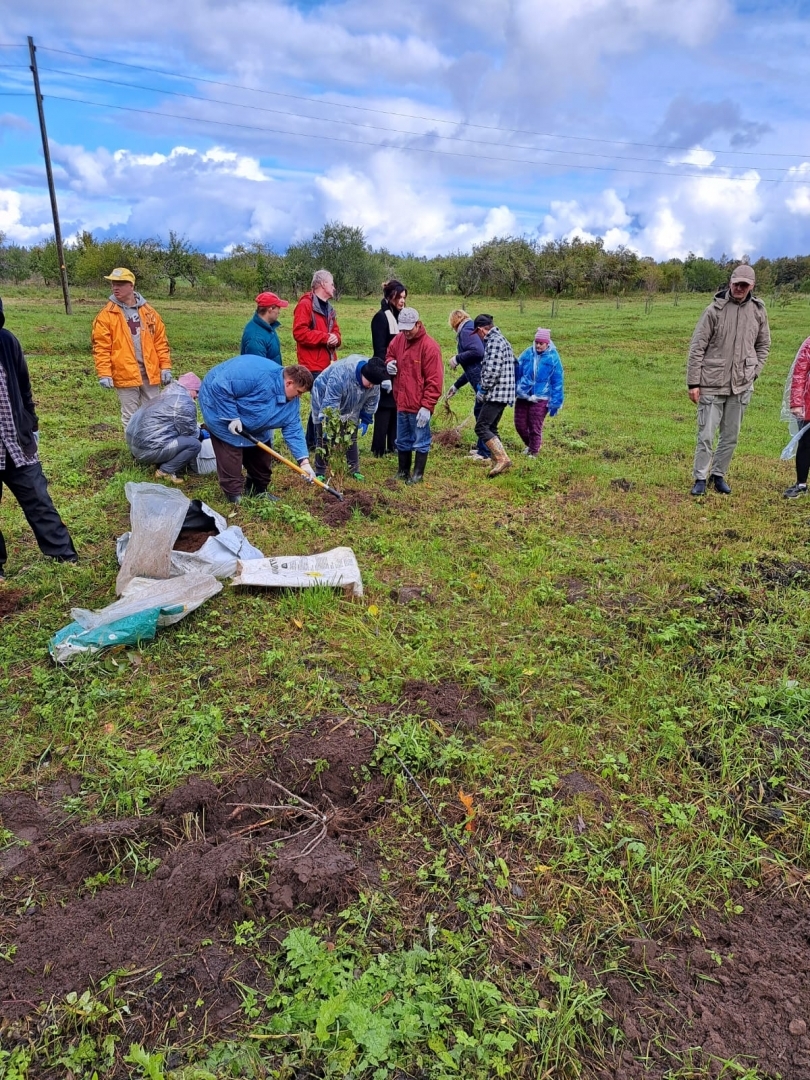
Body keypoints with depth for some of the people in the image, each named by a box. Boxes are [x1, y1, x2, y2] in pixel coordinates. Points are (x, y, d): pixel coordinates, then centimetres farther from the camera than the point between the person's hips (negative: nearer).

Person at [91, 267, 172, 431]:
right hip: (125, 373, -3)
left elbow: (160, 342, 9)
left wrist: (165, 367, 2)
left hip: (150, 371, 3)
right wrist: (104, 374, -14)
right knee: (131, 417, 5)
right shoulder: (106, 314, -3)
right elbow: (101, 347, -6)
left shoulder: (149, 312, 7)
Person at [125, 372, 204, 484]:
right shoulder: (185, 403, -12)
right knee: (194, 444, -11)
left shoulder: (169, 394, 20)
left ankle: (162, 463, 12)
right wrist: (201, 434, 13)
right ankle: (165, 471, -7)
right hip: (148, 449, -10)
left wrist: (198, 429, 25)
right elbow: (190, 432, -6)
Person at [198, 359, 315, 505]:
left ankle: (258, 490, 26)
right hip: (220, 407, -8)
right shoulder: (258, 374, -39)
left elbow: (293, 429, -9)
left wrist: (304, 461, -18)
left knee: (261, 455, 10)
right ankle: (234, 496, -1)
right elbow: (221, 387, -36)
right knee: (231, 456, -12)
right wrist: (232, 417, -32)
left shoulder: (291, 400, -12)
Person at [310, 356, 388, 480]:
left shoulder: (373, 383, -21)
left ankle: (354, 470, 16)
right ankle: (320, 472, 3)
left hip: (349, 410, 5)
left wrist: (365, 421, -1)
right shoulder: (341, 374, -42)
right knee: (324, 439, -4)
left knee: (351, 439, 6)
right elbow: (330, 404, -40)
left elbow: (371, 403, -2)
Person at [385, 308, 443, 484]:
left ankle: (418, 475, 15)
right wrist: (389, 363, 0)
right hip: (401, 403, 7)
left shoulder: (429, 346, -13)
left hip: (419, 406, -7)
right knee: (402, 441, 17)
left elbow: (434, 380, -15)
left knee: (420, 442, 4)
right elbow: (390, 354, 26)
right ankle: (403, 472, 29)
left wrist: (427, 406, -17)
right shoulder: (398, 339, 7)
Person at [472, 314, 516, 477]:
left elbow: (492, 371, -22)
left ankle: (503, 458, -14)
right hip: (500, 394, 10)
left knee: (481, 427, -11)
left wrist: (482, 391, -11)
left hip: (496, 393, -10)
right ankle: (499, 462, 15)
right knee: (490, 428, 14)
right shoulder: (500, 339, 19)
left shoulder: (493, 341, -14)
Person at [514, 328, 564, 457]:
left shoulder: (553, 357, -6)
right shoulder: (527, 354, 1)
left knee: (535, 427, 2)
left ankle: (533, 452, 19)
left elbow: (557, 382, -3)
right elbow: (517, 373, 8)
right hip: (523, 396, 3)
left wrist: (555, 403, -5)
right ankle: (530, 445, 34)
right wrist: (512, 393, 9)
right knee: (520, 425, 8)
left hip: (541, 398, -3)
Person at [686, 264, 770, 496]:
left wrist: (753, 372, 5)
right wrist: (693, 383, -9)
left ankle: (719, 475, 25)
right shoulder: (715, 310, -7)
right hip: (712, 384, -4)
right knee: (706, 436, -1)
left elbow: (764, 345, 17)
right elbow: (697, 348, -6)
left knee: (731, 436, 11)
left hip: (742, 387, 4)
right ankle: (700, 478, 11)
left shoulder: (758, 311, 5)